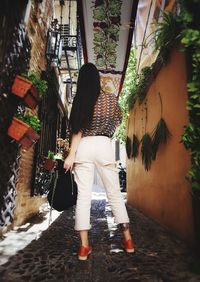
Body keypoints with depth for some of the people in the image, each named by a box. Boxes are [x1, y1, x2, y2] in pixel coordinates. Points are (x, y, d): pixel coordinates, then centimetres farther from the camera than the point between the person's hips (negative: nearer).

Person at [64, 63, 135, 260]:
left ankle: (84, 246, 8)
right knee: (114, 194, 10)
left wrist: (71, 155, -3)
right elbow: (117, 121, 18)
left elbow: (77, 130, -5)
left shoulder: (79, 100, 1)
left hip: (84, 148, 0)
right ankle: (128, 240, 20)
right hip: (104, 146, 1)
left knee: (83, 196, 3)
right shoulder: (111, 98, 4)